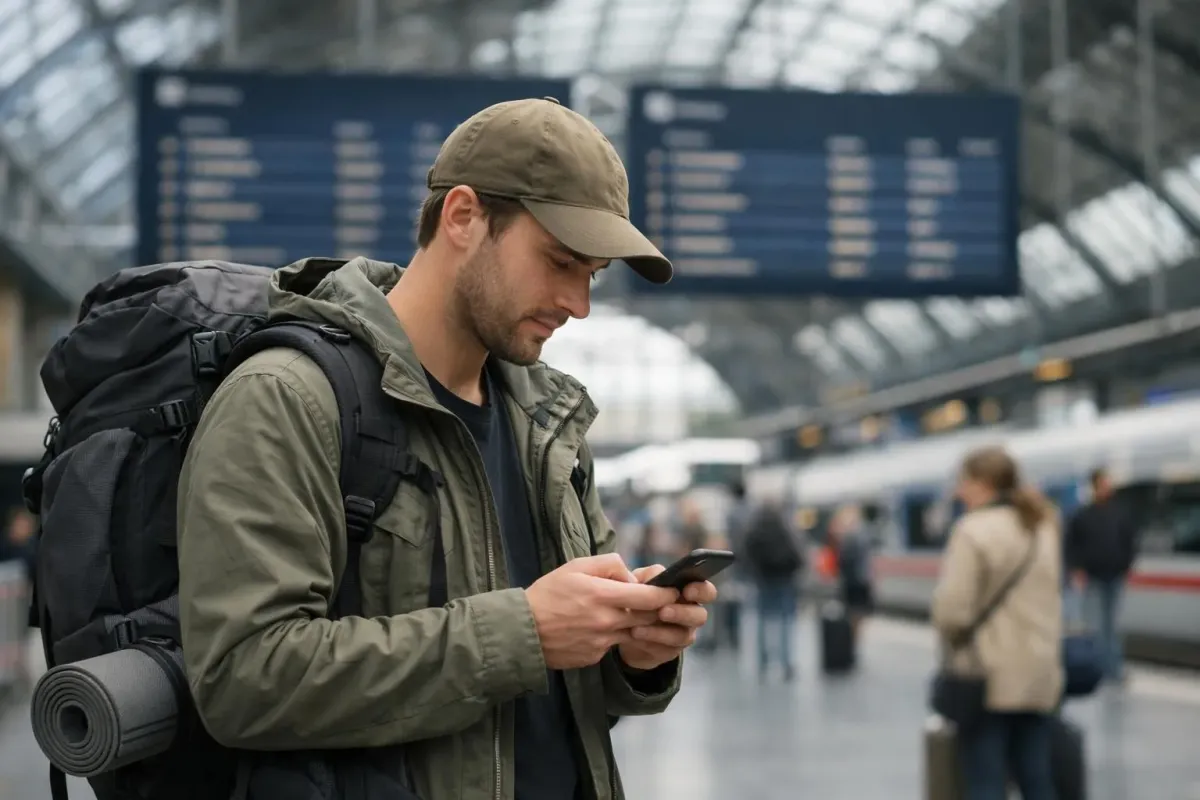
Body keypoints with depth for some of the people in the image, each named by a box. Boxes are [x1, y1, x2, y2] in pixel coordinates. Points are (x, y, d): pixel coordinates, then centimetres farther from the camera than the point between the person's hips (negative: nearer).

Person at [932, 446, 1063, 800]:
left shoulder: (974, 530, -13)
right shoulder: (1044, 528, 13)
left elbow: (953, 607, -16)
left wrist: (951, 639, 2)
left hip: (989, 676, -7)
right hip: (1040, 675, 7)